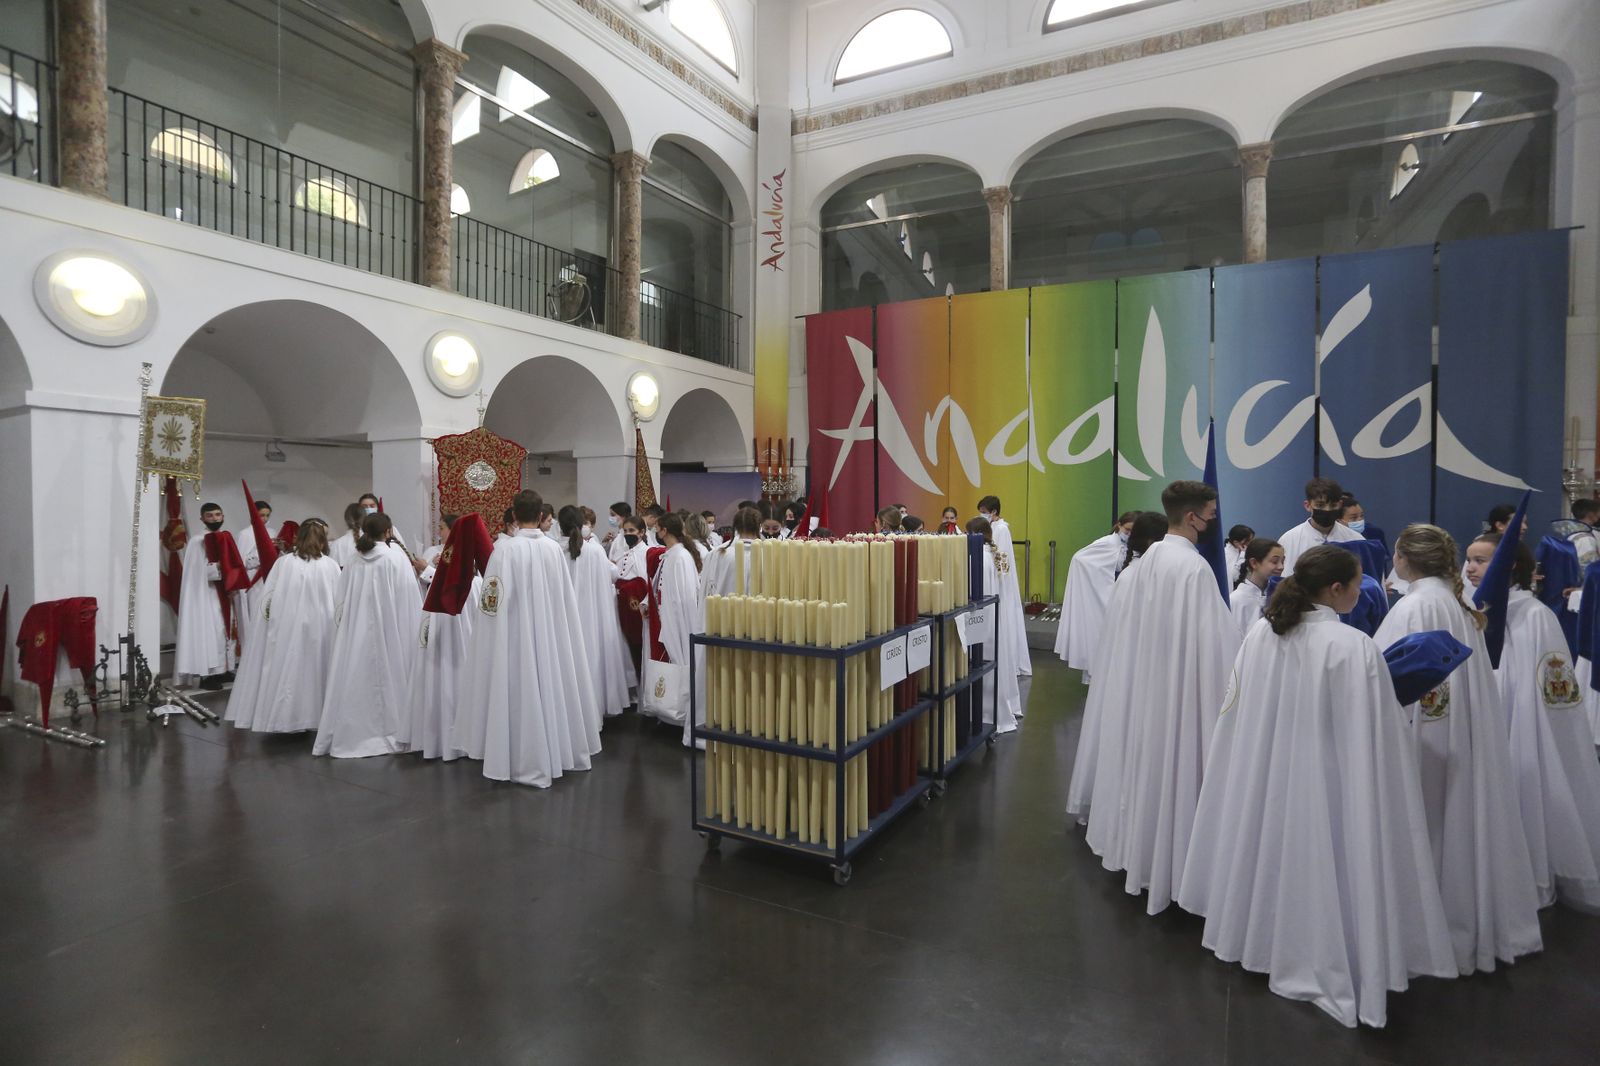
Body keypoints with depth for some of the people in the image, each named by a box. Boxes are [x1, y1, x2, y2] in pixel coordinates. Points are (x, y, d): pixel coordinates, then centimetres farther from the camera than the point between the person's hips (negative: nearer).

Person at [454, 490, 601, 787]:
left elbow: (495, 600, -13)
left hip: (516, 635, -4)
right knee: (550, 685, 16)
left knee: (524, 691, 4)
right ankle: (558, 750, 29)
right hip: (552, 634, 4)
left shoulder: (505, 549, -14)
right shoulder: (554, 548, -3)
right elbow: (565, 598, 4)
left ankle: (530, 762, 12)